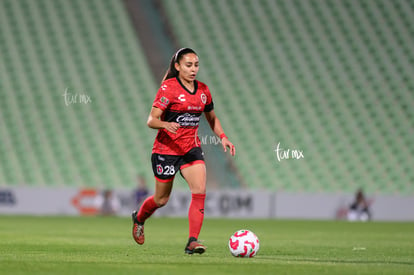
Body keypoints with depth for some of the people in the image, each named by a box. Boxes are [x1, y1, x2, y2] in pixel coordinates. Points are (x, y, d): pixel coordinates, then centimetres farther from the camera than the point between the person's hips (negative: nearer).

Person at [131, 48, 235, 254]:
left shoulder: (202, 90, 6)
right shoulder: (169, 87, -12)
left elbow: (211, 117, 23)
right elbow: (151, 120, -16)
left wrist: (223, 137, 8)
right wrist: (166, 124, -37)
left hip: (191, 148, 4)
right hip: (166, 149, -4)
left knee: (199, 191, -17)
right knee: (161, 199, 8)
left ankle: (192, 242, -17)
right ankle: (138, 218, 41)